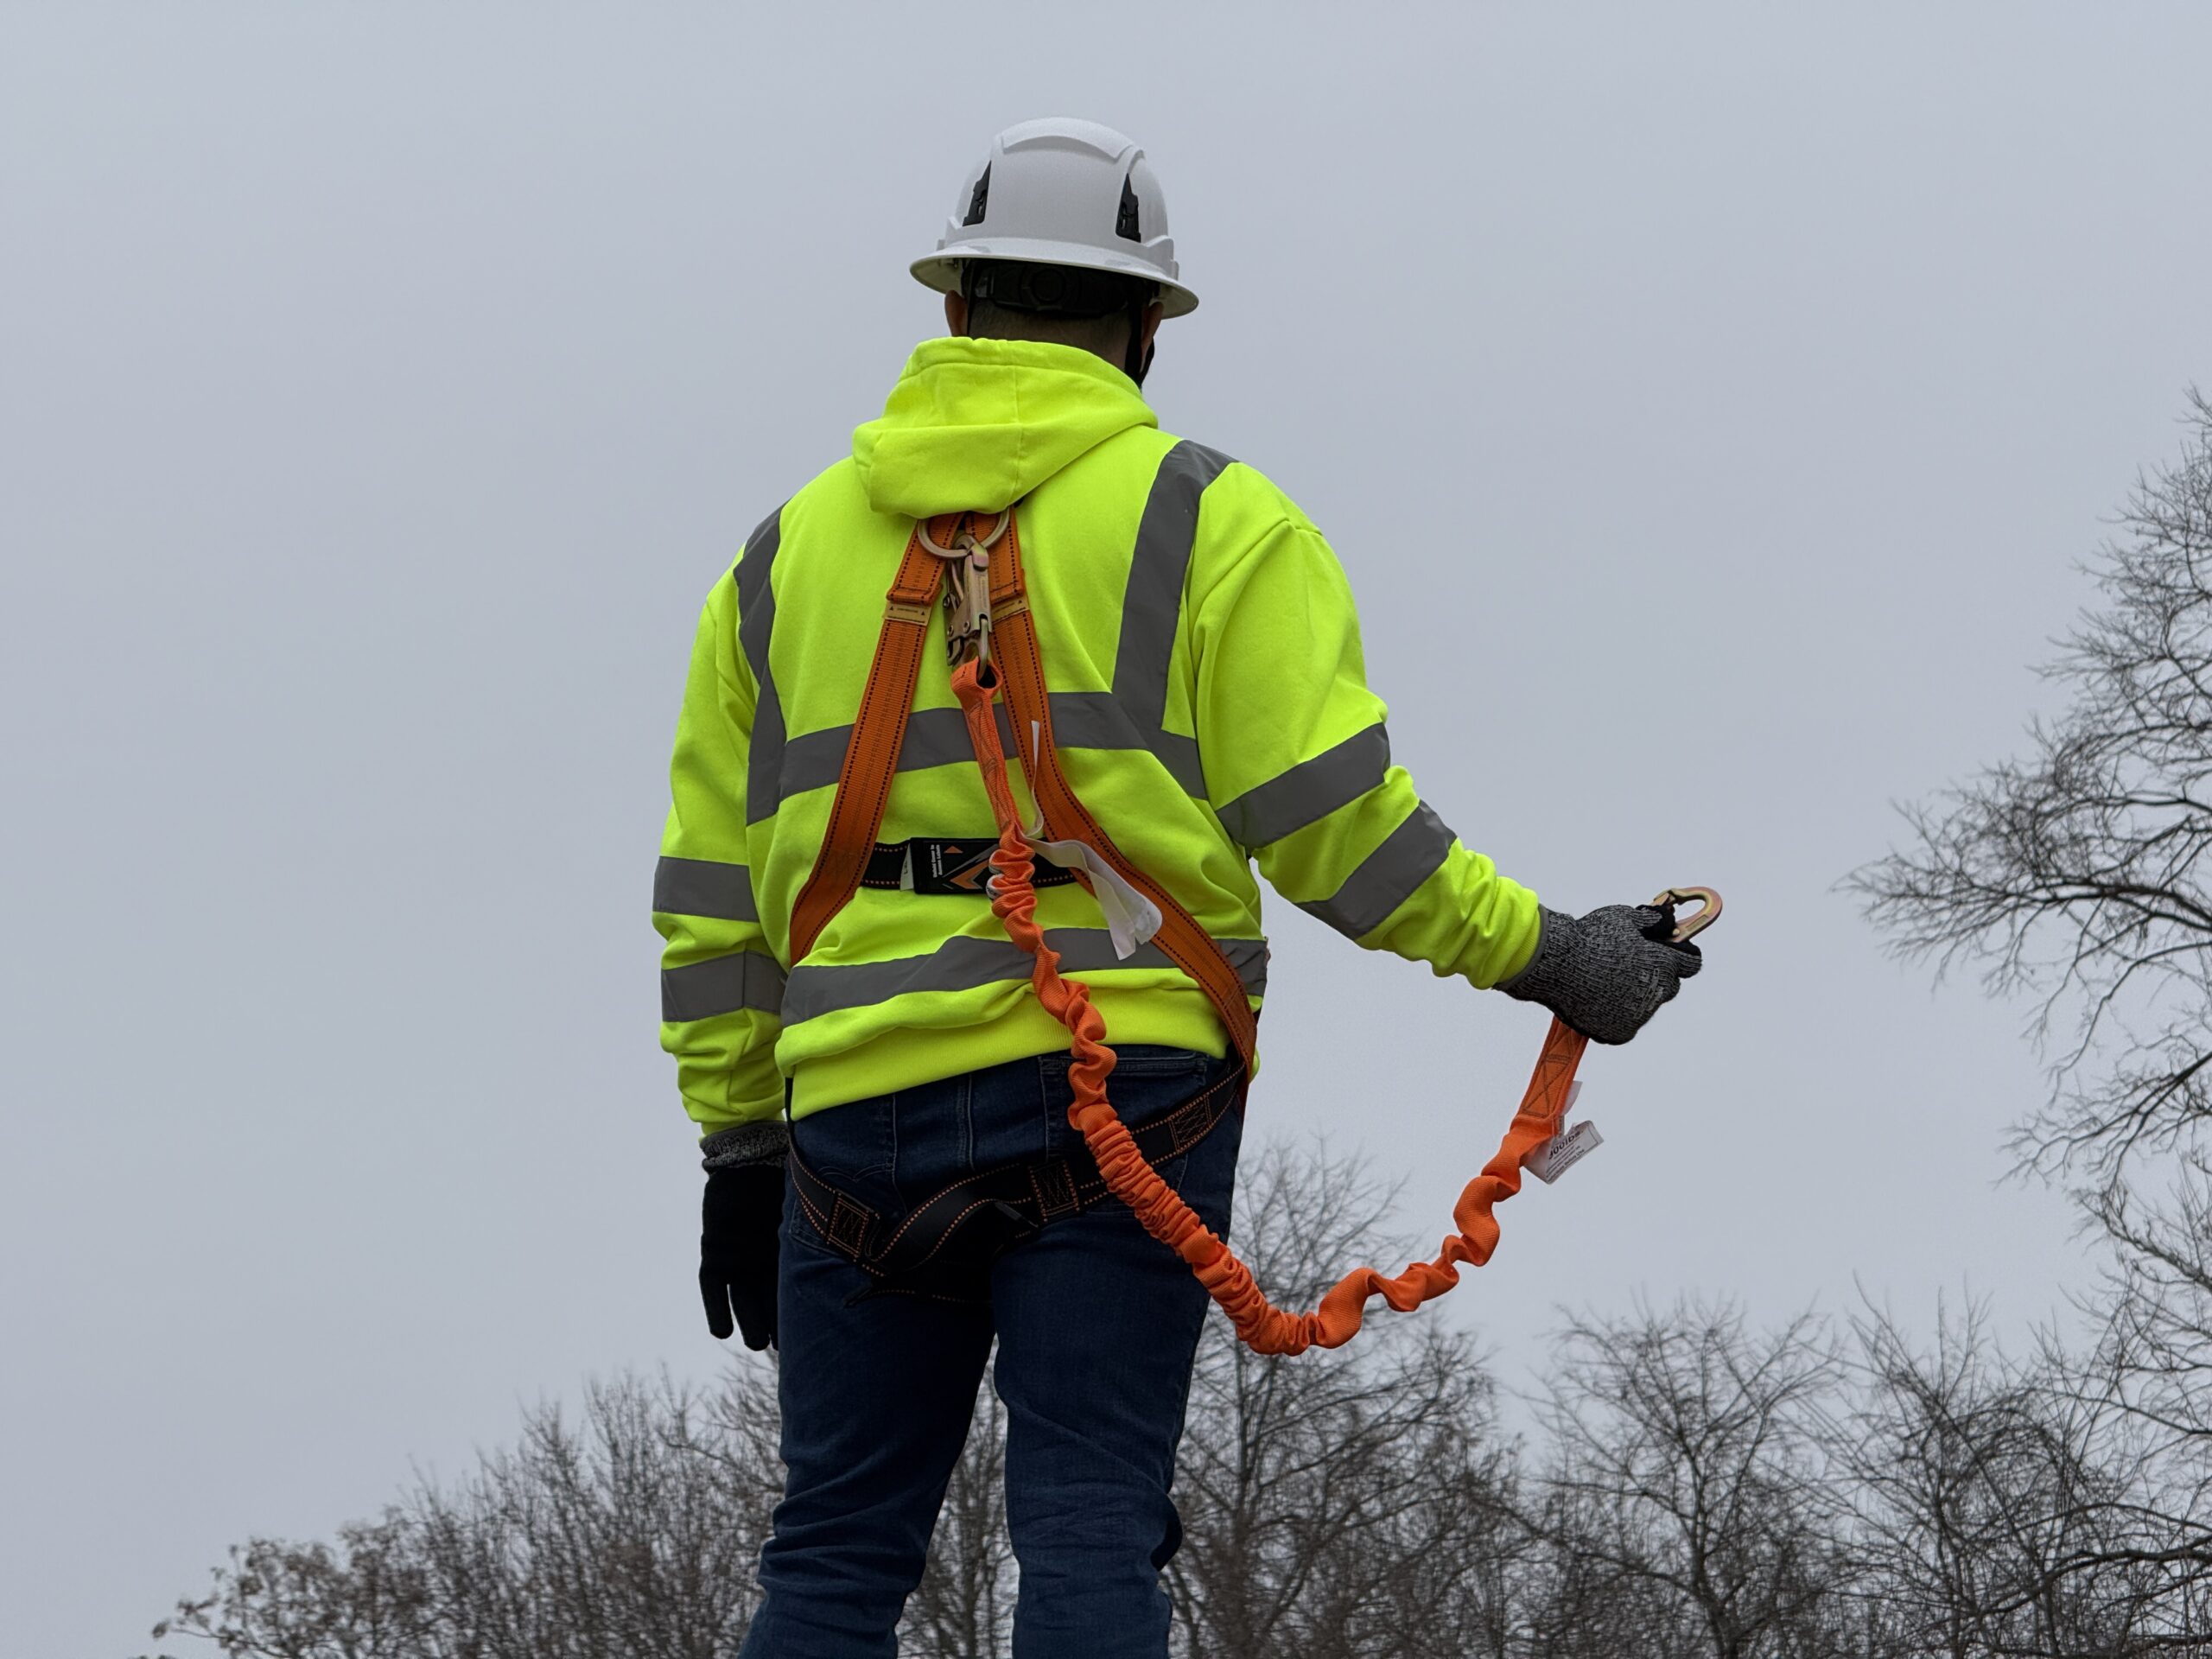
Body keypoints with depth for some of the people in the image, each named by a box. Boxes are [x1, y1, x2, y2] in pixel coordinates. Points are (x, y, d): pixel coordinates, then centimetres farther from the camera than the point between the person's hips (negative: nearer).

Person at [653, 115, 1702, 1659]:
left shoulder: (791, 547, 16)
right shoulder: (1205, 517, 4)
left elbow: (713, 893, 16)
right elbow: (1331, 815, -5)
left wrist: (738, 1134, 22)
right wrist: (1546, 956, 4)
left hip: (860, 1112, 3)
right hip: (1119, 1087, -3)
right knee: (1089, 1530, -4)